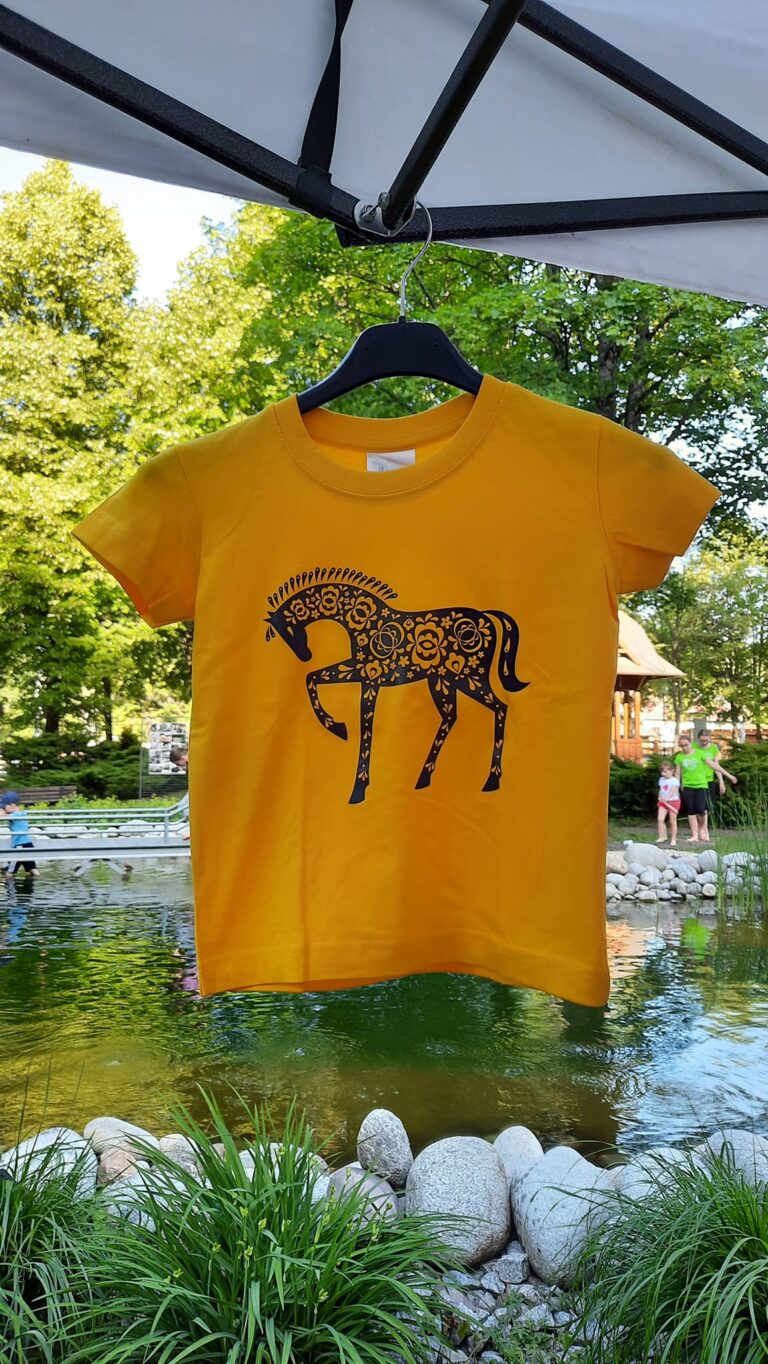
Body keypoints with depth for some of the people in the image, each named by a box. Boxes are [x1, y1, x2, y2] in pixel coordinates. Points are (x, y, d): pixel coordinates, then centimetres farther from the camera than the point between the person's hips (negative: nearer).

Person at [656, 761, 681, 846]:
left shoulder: (674, 780, -11)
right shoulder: (661, 779, 10)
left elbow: (673, 791, -20)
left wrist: (666, 798, -32)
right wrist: (660, 798, -1)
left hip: (673, 801, -5)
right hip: (663, 802, 5)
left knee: (673, 821, 2)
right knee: (660, 819, -10)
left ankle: (673, 839, 11)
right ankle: (662, 837, -5)